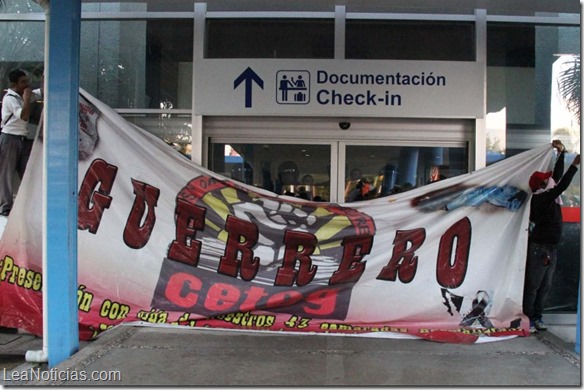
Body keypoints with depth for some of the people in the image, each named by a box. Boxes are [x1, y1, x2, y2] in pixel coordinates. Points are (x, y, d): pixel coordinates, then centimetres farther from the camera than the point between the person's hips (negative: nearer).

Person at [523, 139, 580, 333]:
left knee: (545, 286, 12)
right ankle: (527, 318, 2)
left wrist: (562, 152, 18)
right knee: (533, 285, -4)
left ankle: (536, 317, 19)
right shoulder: (540, 198, -15)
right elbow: (562, 186, -24)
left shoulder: (547, 196, 10)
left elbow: (558, 175, 18)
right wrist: (575, 165, -19)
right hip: (540, 248, -9)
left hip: (551, 248, 9)